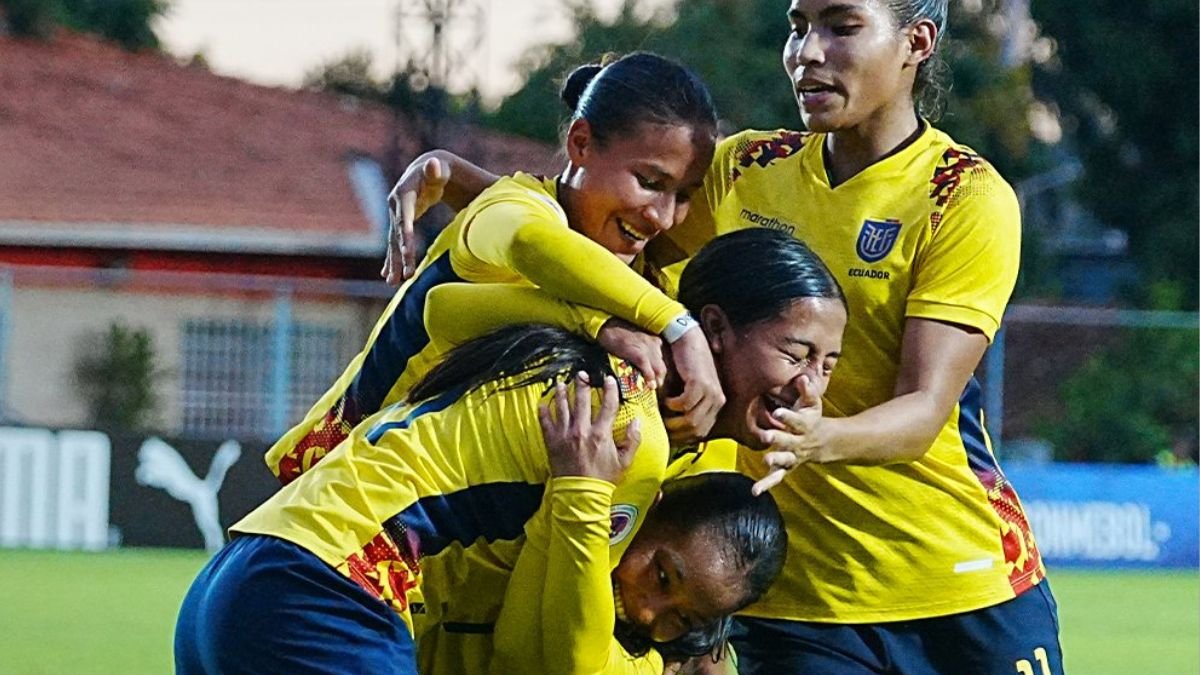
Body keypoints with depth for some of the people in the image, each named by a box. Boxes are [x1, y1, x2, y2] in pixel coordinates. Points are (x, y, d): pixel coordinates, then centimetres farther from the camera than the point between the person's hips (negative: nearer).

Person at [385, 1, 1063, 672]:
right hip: (795, 599, 3)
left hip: (966, 591, -3)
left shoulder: (971, 198, -8)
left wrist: (821, 440, -38)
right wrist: (452, 173, -5)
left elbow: (924, 411, -16)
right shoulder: (746, 169, 7)